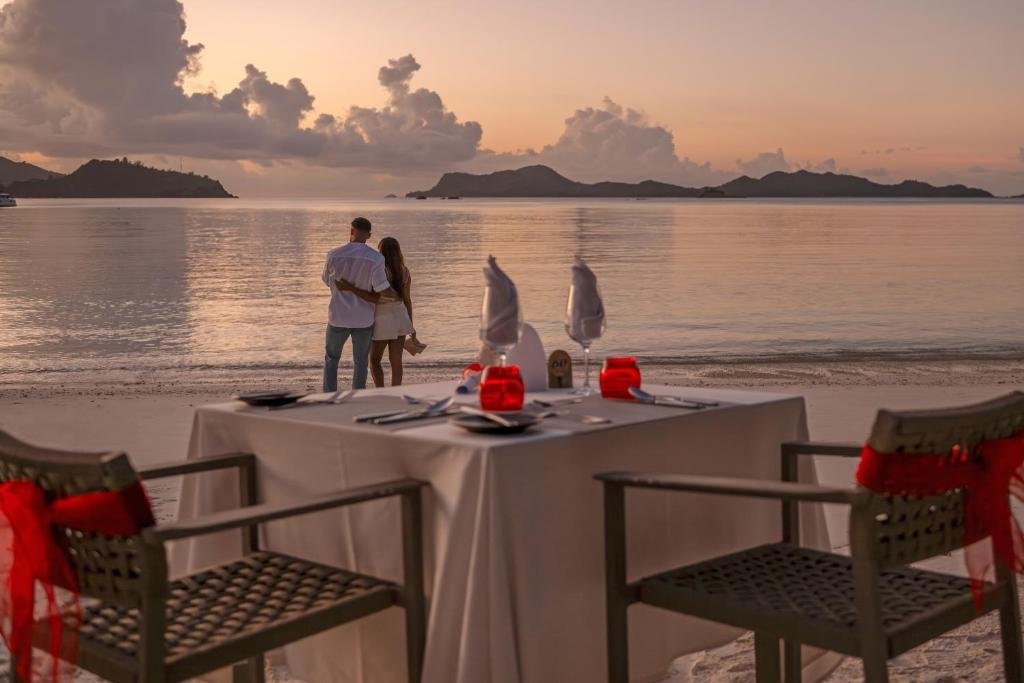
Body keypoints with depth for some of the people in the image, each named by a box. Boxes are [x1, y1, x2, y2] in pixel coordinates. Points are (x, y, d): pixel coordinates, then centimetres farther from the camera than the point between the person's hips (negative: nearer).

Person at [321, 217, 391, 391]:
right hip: (363, 319, 0)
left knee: (331, 359, 19)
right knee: (361, 363, 15)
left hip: (339, 317, 1)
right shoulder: (375, 258, -16)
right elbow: (383, 291, -16)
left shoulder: (334, 255, -10)